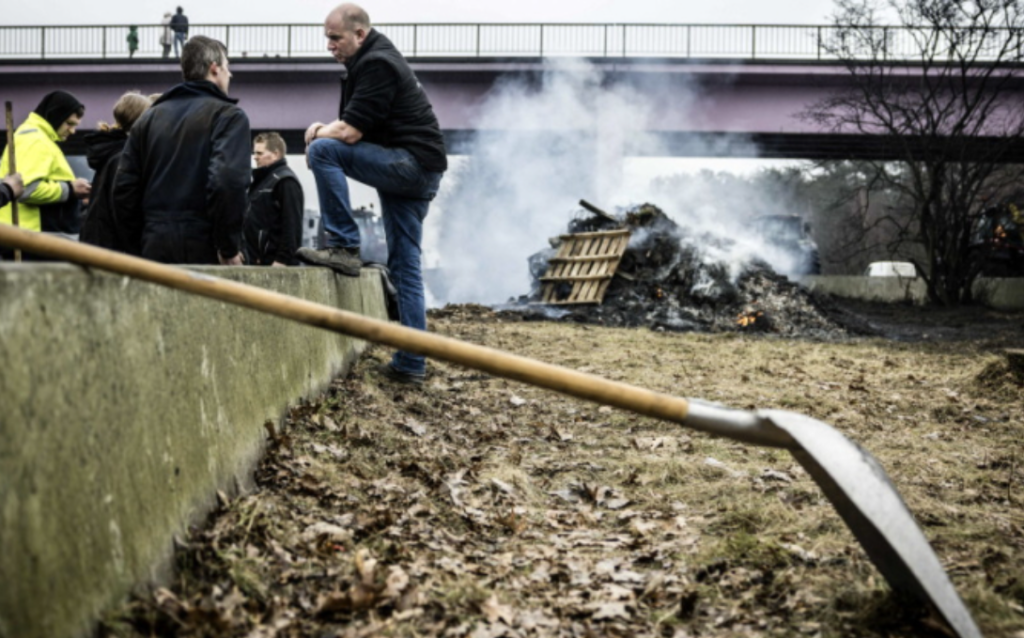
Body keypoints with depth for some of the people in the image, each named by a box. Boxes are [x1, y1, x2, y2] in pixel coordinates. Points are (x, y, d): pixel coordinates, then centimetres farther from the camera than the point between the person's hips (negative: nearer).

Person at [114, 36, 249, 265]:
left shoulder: (150, 117, 16)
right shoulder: (228, 115, -3)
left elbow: (124, 185, 11)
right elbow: (228, 182, -19)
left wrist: (142, 237, 16)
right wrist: (229, 248, -12)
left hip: (155, 246, 6)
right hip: (203, 247, -5)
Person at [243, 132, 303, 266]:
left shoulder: (285, 181, -8)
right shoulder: (261, 179, 22)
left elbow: (292, 225, -17)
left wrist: (283, 260, -22)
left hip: (275, 262, -10)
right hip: (258, 262, 10)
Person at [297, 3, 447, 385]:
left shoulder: (376, 65, -14)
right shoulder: (372, 60, 18)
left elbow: (350, 133, -21)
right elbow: (352, 127, 22)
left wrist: (318, 135, -1)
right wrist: (326, 129, 2)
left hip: (412, 163, -10)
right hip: (413, 173, 10)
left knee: (324, 150, -20)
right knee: (405, 268, 9)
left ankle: (344, 248, -17)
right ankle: (411, 364, 11)